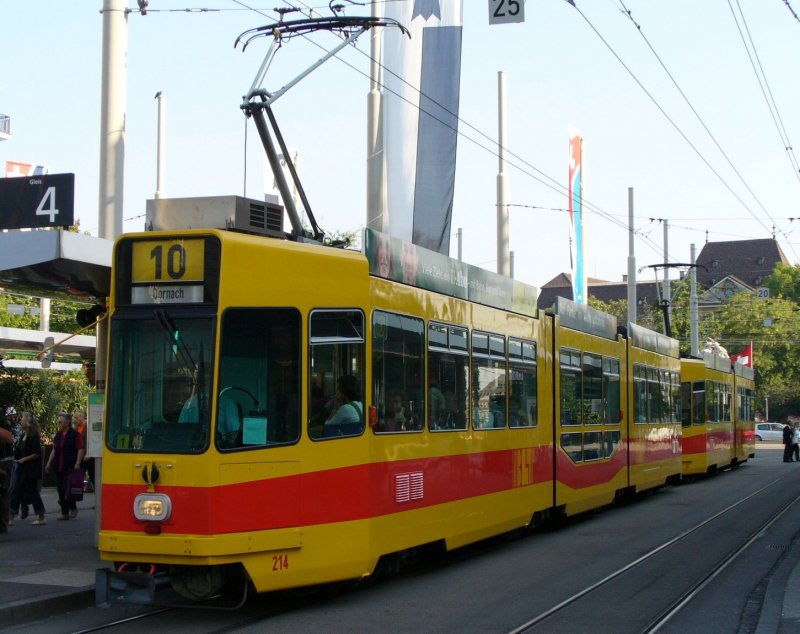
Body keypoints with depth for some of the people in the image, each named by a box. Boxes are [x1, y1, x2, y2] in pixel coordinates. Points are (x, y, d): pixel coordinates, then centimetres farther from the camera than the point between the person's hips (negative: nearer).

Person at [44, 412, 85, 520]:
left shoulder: (75, 434, -6)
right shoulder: (57, 435, 14)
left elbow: (80, 450, -8)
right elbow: (54, 450, 20)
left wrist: (77, 463, -16)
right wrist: (49, 463, 14)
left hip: (70, 467, -7)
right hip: (58, 467, 7)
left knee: (66, 488, -13)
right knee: (61, 490, 6)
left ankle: (73, 508, 8)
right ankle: (64, 513, 11)